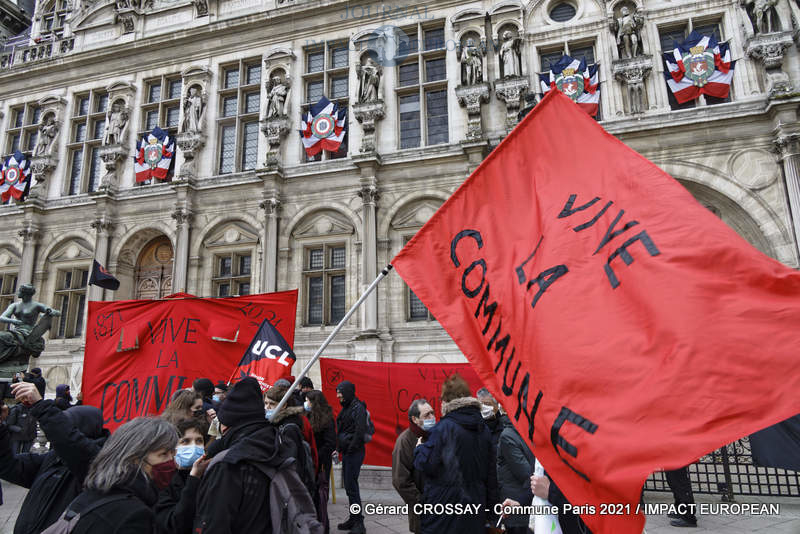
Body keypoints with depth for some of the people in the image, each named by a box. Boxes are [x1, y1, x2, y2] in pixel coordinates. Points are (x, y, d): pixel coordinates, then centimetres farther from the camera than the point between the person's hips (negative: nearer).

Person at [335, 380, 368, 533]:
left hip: (354, 452, -9)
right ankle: (353, 519, 25)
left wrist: (350, 449, -15)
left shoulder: (358, 408, -14)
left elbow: (360, 432, -20)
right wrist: (339, 448, 11)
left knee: (351, 486, -7)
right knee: (349, 485, 14)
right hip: (347, 452, 9)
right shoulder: (346, 408, 15)